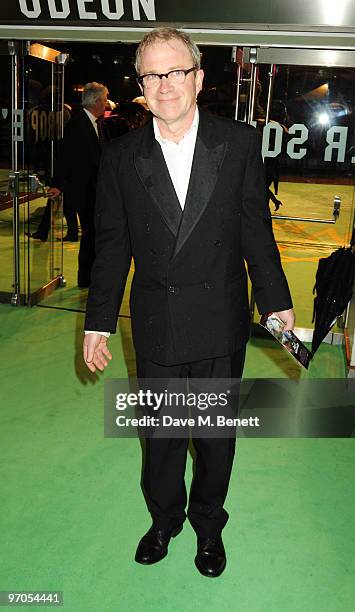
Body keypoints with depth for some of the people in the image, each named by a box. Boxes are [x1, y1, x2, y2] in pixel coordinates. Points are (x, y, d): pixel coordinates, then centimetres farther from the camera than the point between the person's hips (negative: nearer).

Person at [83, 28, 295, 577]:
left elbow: (256, 229, 1)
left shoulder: (239, 142, -5)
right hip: (156, 326, 1)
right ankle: (164, 519, 44)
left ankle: (208, 526, 42)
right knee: (161, 434, 17)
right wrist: (98, 322, 1)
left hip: (221, 325, 0)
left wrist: (276, 301, 4)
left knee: (217, 434, 16)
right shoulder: (121, 156, -2)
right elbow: (111, 244, 1)